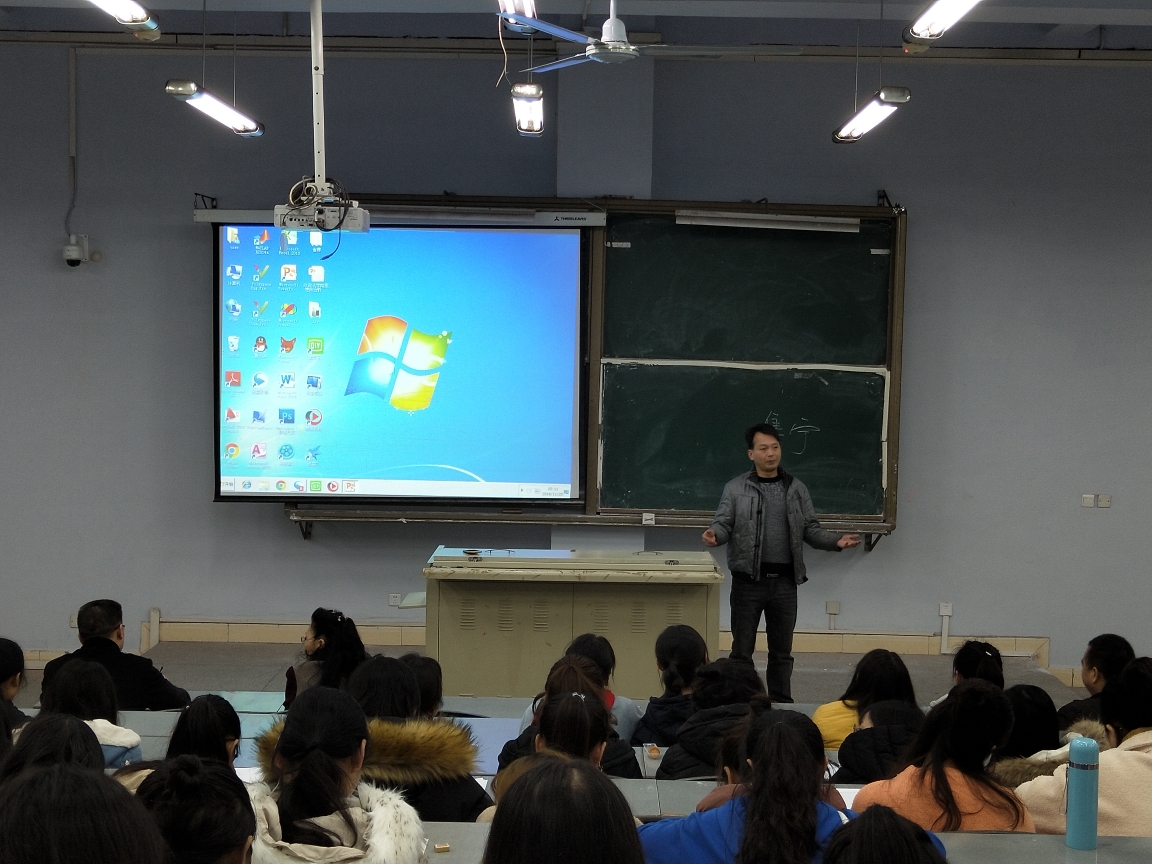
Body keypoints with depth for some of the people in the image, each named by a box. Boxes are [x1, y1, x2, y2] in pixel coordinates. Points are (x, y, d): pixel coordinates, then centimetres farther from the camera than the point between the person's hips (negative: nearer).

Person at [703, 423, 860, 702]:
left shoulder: (797, 489, 9)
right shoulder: (736, 488, 0)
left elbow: (811, 530, 8)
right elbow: (724, 524, -5)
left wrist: (837, 541, -9)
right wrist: (714, 535, -28)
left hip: (784, 581, 2)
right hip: (748, 580, -2)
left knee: (781, 650, 11)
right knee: (742, 649, 3)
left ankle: (782, 704, 20)